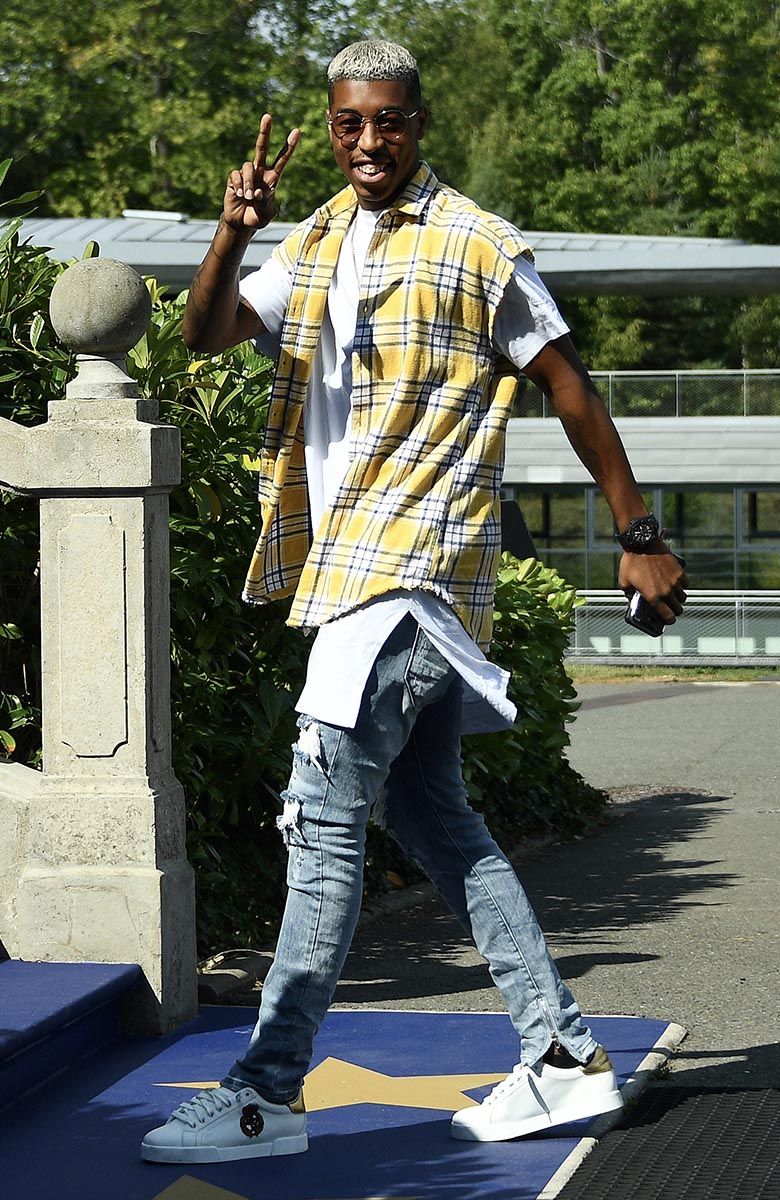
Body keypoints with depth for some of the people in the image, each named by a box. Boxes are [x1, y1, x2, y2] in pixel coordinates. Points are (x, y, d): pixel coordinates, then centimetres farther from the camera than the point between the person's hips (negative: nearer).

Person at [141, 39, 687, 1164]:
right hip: (349, 565, 8)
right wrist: (233, 234, -19)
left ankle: (268, 1093, -10)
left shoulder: (478, 248, -4)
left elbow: (570, 388, 0)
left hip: (413, 564, -8)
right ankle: (563, 1059, 17)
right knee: (430, 816, 11)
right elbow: (208, 333, 1)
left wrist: (641, 536, 2)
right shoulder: (314, 246, 15)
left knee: (326, 817, -12)